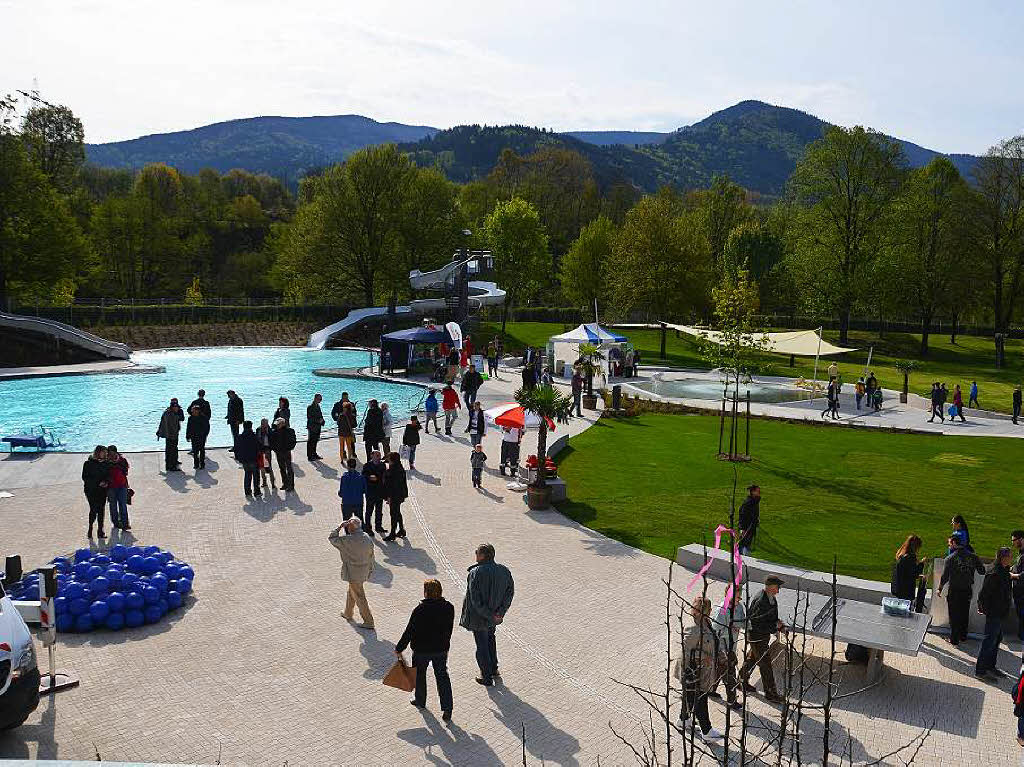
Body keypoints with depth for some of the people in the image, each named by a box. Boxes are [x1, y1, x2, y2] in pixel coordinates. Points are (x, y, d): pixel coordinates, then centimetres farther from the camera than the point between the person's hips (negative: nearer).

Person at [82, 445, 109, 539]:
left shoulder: (105, 463, 9)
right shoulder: (88, 463, -4)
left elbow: (108, 475, 17)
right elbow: (85, 477, -6)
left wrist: (106, 482, -5)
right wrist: (98, 483, -15)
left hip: (102, 491, 4)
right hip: (91, 491, -4)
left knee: (101, 510, 4)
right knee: (94, 509, -10)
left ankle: (100, 530, 8)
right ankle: (90, 529, 4)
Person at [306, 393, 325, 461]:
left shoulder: (318, 406, 13)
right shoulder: (310, 407, -12)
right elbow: (309, 418, -16)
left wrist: (322, 421, 1)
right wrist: (318, 420, -20)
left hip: (318, 427, 8)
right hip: (312, 427, -8)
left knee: (315, 441, 14)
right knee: (310, 442, -2)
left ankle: (314, 454, 24)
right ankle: (309, 456, 3)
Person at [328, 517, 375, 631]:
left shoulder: (347, 540, -25)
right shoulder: (367, 538, -5)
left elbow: (332, 538, -11)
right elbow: (371, 554, 5)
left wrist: (340, 527, -8)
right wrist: (370, 569, 17)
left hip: (353, 573, -7)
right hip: (364, 570, 7)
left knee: (359, 596, 3)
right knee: (351, 591, 27)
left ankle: (368, 622, 9)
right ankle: (347, 613, 46)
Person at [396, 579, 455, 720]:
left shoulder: (420, 610, -23)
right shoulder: (449, 607, -9)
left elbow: (409, 632, -17)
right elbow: (449, 629, 4)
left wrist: (399, 649, -5)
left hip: (422, 650, -3)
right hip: (441, 650, 3)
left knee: (420, 674, 20)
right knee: (442, 676, 13)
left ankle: (420, 701, 39)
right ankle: (447, 709, 6)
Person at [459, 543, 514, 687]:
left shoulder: (475, 573, -24)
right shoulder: (504, 571, -8)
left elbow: (475, 599, -25)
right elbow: (510, 591, -6)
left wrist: (490, 615, -18)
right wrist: (500, 612, -8)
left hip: (478, 616, -6)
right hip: (494, 613, 6)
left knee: (482, 645, 10)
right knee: (490, 639, 29)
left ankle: (487, 677, 21)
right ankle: (494, 669, 41)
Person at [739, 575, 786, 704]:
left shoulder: (771, 598, 1)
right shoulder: (760, 601, -29)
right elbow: (756, 622, -28)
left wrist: (780, 627, 1)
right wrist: (774, 626, -25)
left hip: (764, 635, 10)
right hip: (757, 637, -10)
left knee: (752, 658, 24)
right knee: (765, 664, 0)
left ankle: (742, 681, 41)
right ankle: (770, 693, 12)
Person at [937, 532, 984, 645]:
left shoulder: (950, 558, -13)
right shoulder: (973, 556, -3)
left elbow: (945, 576, -10)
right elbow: (982, 571, 5)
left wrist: (939, 589, 3)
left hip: (954, 591, -4)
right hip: (968, 590, 4)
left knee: (954, 616, 6)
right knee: (964, 614, 20)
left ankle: (954, 639, 10)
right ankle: (963, 635, 31)